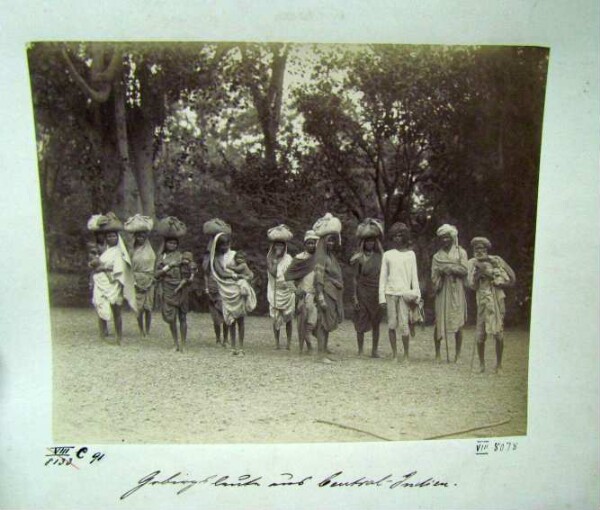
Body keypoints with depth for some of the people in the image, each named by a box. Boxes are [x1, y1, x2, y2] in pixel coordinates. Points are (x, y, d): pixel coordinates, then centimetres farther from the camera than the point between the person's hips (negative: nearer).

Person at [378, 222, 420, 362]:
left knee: (404, 324, -8)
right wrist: (381, 296, 1)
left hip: (405, 293, -1)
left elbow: (414, 275, 7)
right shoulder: (387, 255, 10)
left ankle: (406, 354, 3)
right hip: (390, 292, 1)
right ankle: (394, 353, 11)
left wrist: (416, 293, -3)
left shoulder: (410, 254, 10)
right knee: (392, 324, 1)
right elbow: (383, 276, 8)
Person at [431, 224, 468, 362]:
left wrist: (447, 267, -12)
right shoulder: (437, 256, 11)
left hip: (457, 292, -1)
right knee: (439, 322, -2)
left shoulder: (460, 252, 7)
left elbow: (464, 270, -6)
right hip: (442, 293, 1)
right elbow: (434, 276, 3)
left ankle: (457, 355, 7)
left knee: (458, 324, -2)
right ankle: (437, 353, 9)